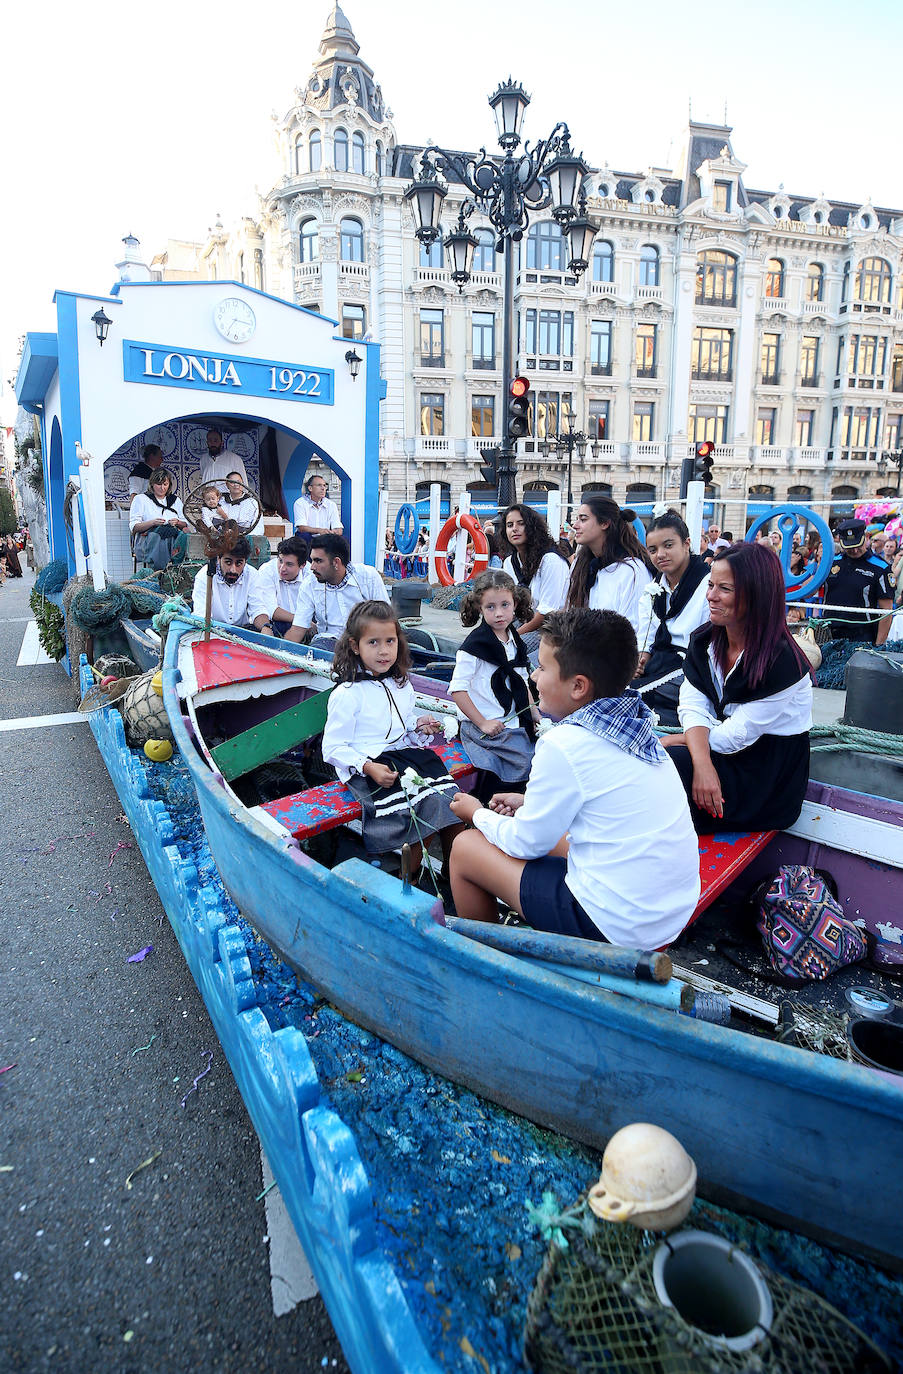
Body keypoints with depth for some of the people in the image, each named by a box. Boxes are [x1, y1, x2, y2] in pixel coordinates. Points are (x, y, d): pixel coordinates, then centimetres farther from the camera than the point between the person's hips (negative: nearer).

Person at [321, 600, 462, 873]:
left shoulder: (402, 685, 13)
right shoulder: (347, 695, -9)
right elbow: (333, 748, -9)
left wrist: (419, 725, 6)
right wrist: (369, 767, -22)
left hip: (406, 752, 7)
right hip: (366, 765, -6)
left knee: (451, 804, -14)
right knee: (420, 816, -25)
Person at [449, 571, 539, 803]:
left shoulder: (516, 642, 11)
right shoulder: (475, 645, -11)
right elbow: (457, 690, -15)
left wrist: (534, 714, 12)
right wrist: (483, 723, -16)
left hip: (514, 723, 7)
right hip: (482, 728, -7)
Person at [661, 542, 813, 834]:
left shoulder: (781, 661, -21)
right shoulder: (704, 641, 0)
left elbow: (737, 736, -20)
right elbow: (693, 708, -9)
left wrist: (669, 741, -11)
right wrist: (702, 763, -28)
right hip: (722, 761, 6)